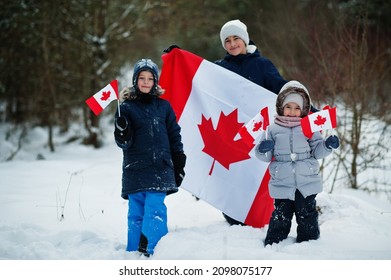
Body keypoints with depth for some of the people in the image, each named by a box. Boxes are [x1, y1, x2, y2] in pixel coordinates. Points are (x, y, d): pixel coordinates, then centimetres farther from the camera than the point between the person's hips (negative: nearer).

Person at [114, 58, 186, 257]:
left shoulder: (163, 106, 11)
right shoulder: (126, 107, 5)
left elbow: (174, 136, 15)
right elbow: (124, 143, 1)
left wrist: (179, 166, 11)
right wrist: (122, 132, -22)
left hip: (160, 169, 0)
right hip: (135, 171, 0)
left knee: (155, 209, -12)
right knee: (136, 213, 2)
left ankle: (148, 251, -13)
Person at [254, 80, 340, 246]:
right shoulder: (273, 130, 2)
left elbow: (317, 151, 6)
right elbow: (264, 156, 3)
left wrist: (328, 145, -13)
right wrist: (263, 149, -19)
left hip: (307, 183, 1)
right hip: (282, 184, -1)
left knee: (307, 216, 8)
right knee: (280, 216, 2)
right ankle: (273, 245, 13)